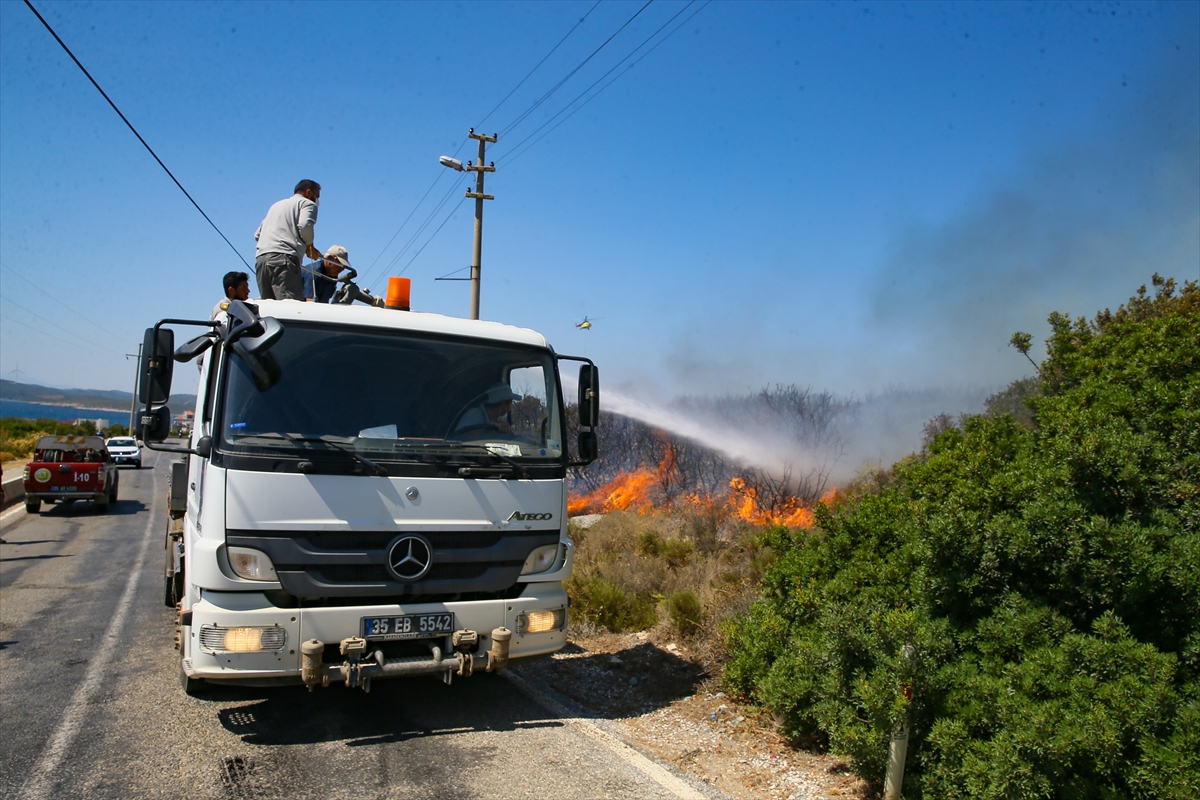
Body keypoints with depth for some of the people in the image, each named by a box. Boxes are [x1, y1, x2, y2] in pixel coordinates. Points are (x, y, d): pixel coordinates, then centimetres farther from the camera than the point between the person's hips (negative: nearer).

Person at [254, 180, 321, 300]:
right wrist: (310, 247, 7)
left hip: (260, 258, 7)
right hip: (284, 258, -7)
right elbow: (305, 225, -7)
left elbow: (257, 234, 27)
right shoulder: (307, 203, 13)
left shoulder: (276, 205, 34)